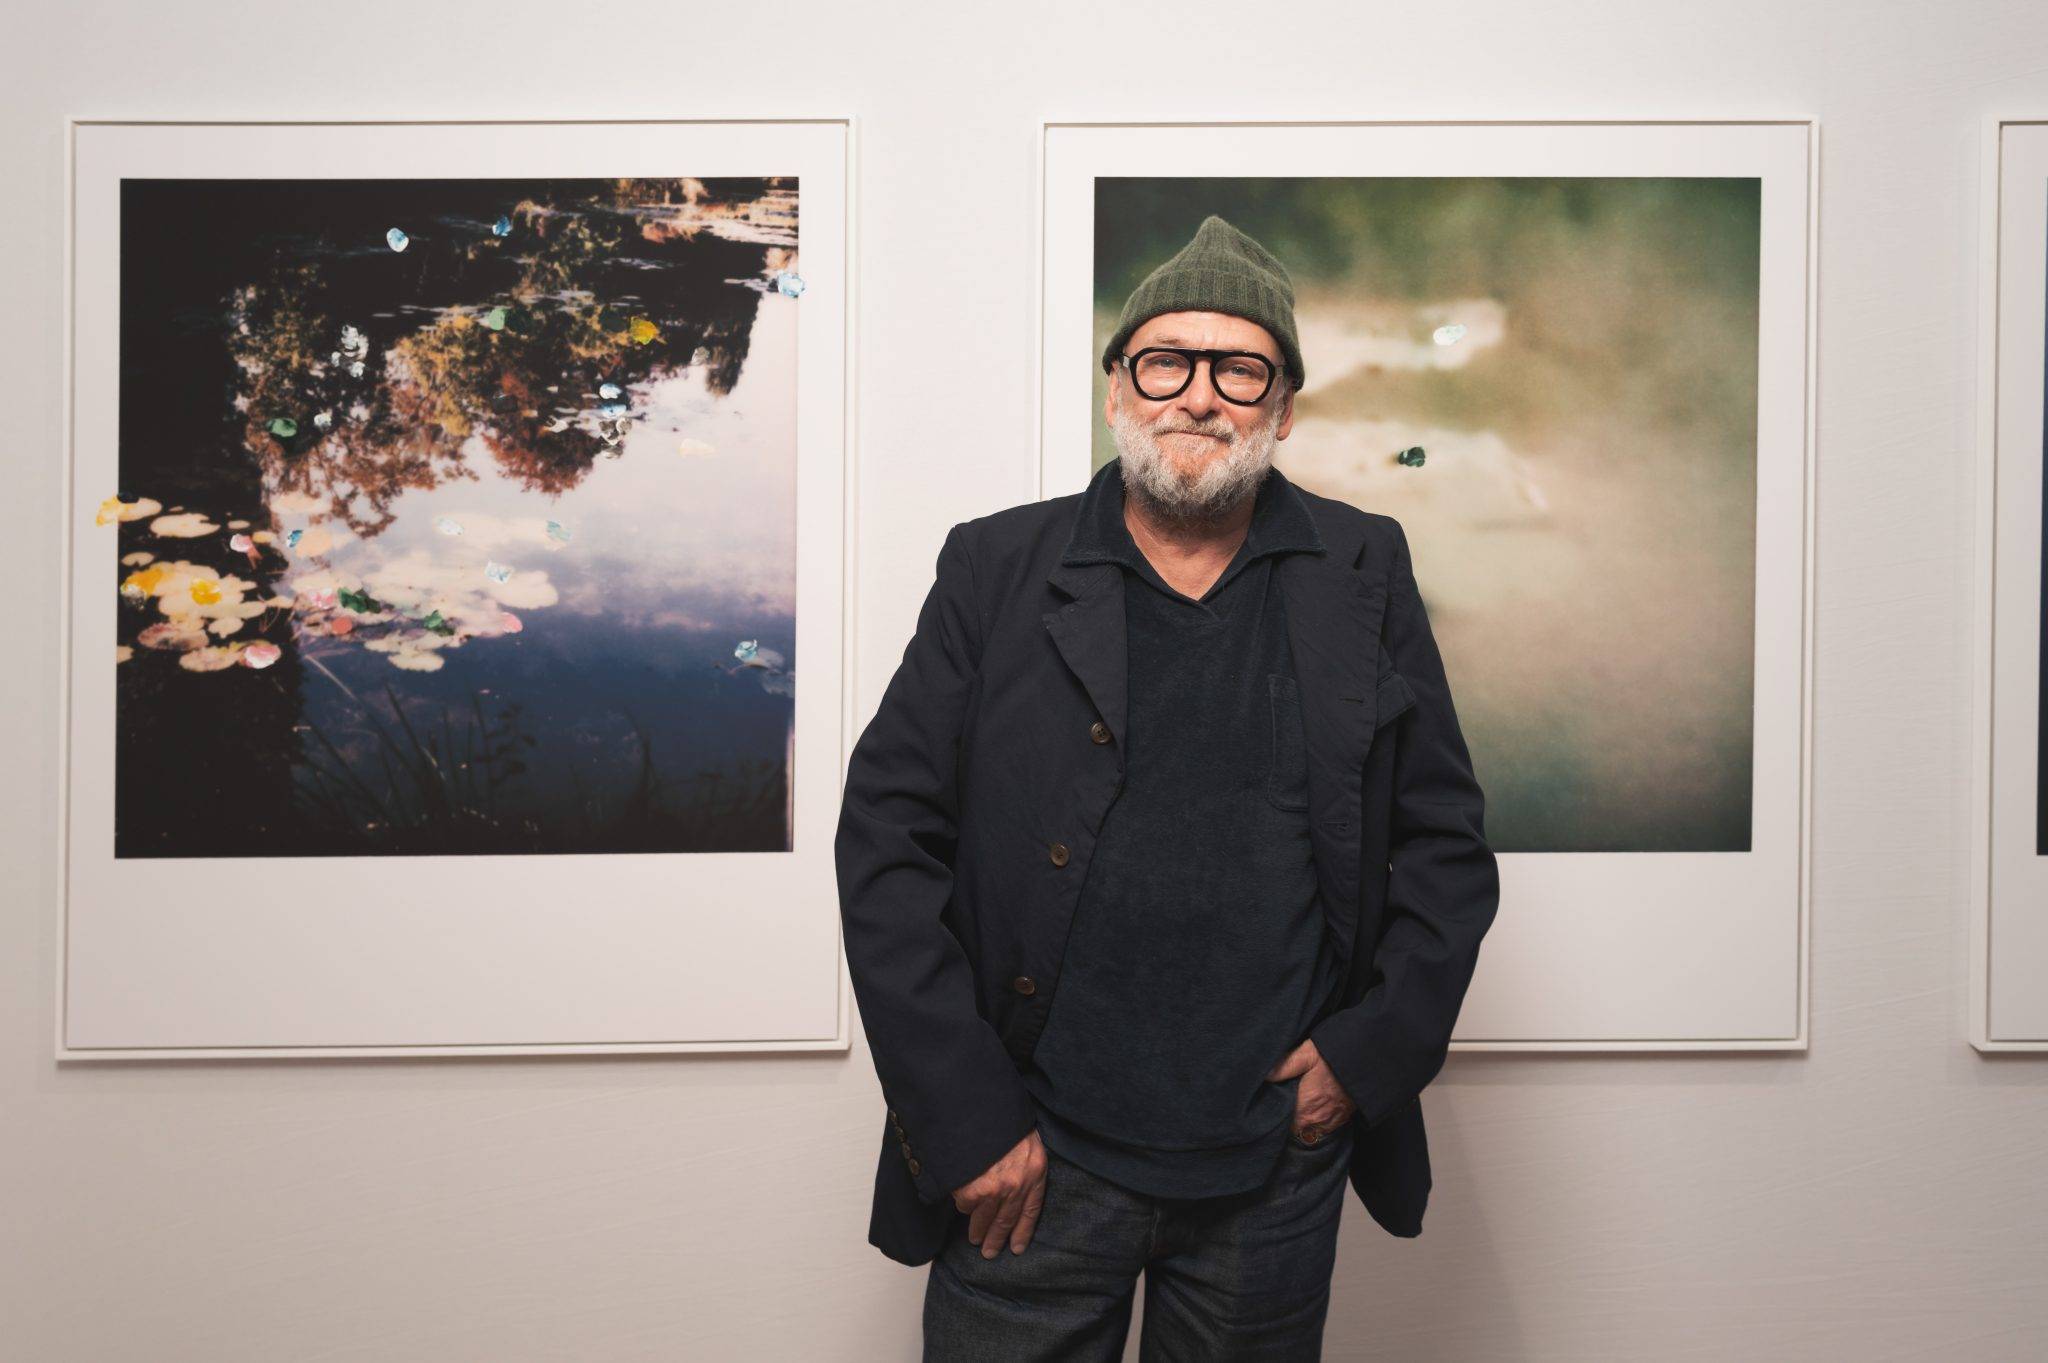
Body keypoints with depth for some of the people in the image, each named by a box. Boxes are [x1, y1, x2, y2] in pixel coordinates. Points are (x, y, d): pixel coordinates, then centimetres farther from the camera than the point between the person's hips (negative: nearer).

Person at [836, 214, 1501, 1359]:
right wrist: (962, 1117, -8)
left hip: (1276, 1175, 2)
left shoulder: (1364, 576, 3)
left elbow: (1448, 842, 7)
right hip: (1035, 1166, -1)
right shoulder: (998, 570, -1)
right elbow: (887, 842, -4)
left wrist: (1371, 1052, -4)